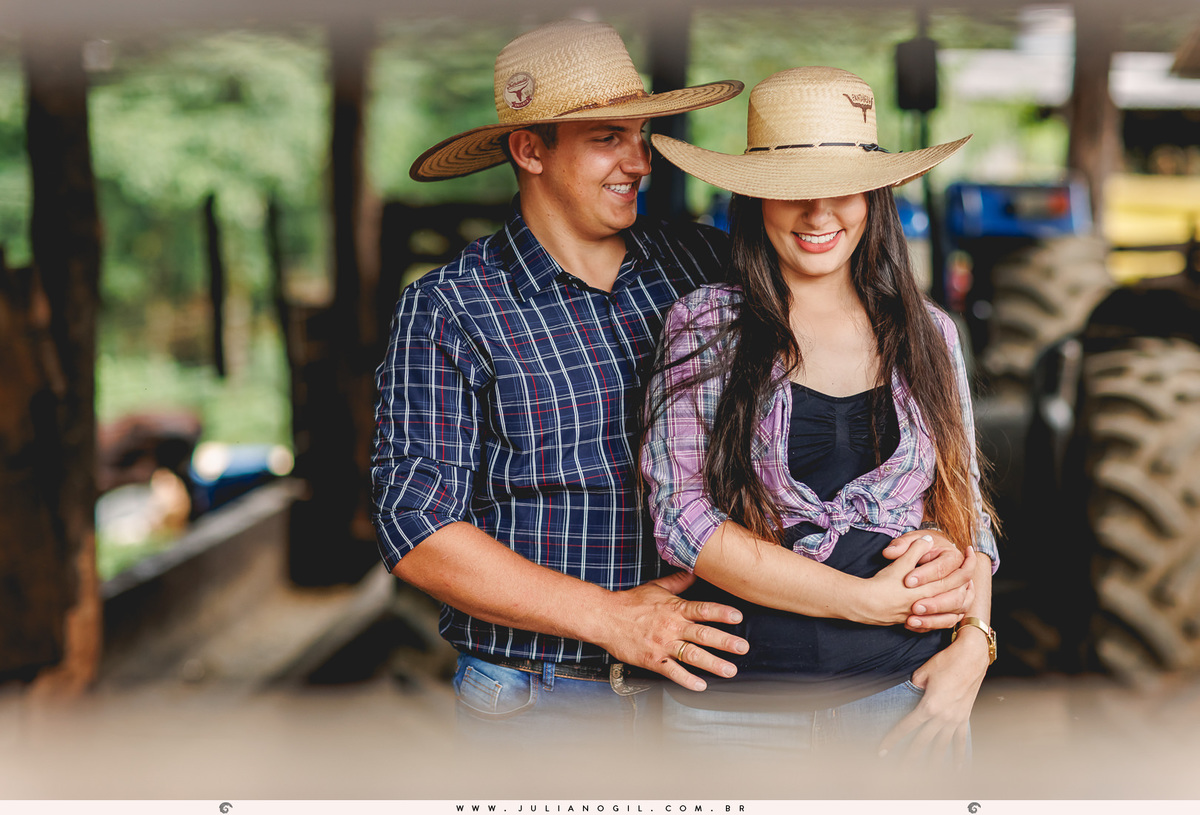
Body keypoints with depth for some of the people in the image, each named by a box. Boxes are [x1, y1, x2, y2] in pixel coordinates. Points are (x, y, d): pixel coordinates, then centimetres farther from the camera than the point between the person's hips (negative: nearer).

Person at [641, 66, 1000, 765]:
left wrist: (973, 644, -5)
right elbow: (682, 519, -10)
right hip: (740, 696, -2)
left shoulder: (928, 335, 7)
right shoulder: (703, 328, -3)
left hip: (906, 685, 2)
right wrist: (862, 599, -14)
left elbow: (965, 507, 12)